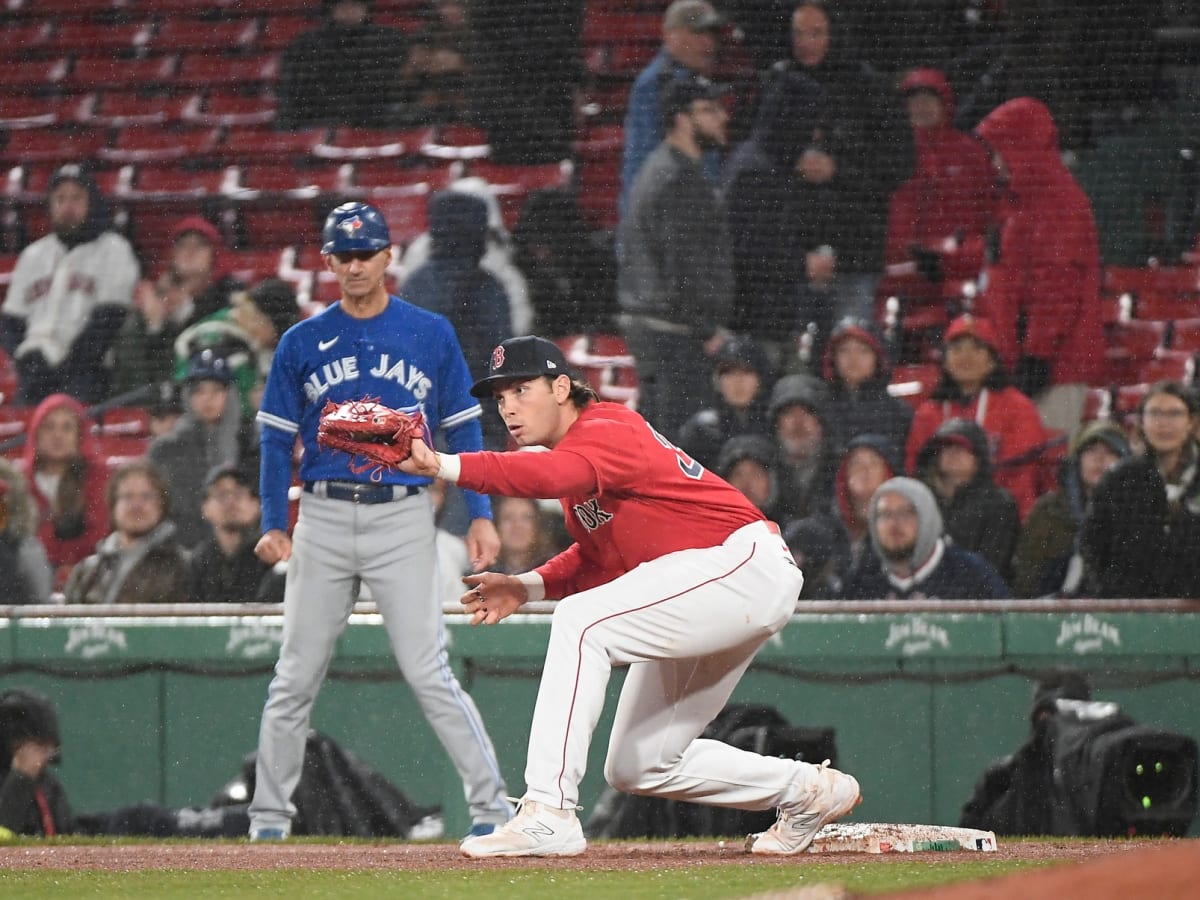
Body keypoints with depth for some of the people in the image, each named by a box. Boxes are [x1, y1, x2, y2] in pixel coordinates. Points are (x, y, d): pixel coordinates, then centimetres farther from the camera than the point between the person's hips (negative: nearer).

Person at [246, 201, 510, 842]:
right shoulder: (302, 343, 7)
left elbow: (463, 428, 7)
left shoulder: (431, 334, 5)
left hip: (403, 517, -2)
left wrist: (480, 514, -2)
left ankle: (491, 805, -5)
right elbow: (277, 438, 8)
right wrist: (273, 525, -2)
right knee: (295, 678, 4)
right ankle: (269, 820, 13)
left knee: (428, 673, -9)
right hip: (323, 518, 2)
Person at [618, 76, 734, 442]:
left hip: (641, 317, 10)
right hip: (675, 329, -10)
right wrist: (707, 329, -13)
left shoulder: (656, 168, 17)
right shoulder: (680, 180, -16)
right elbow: (685, 264, -20)